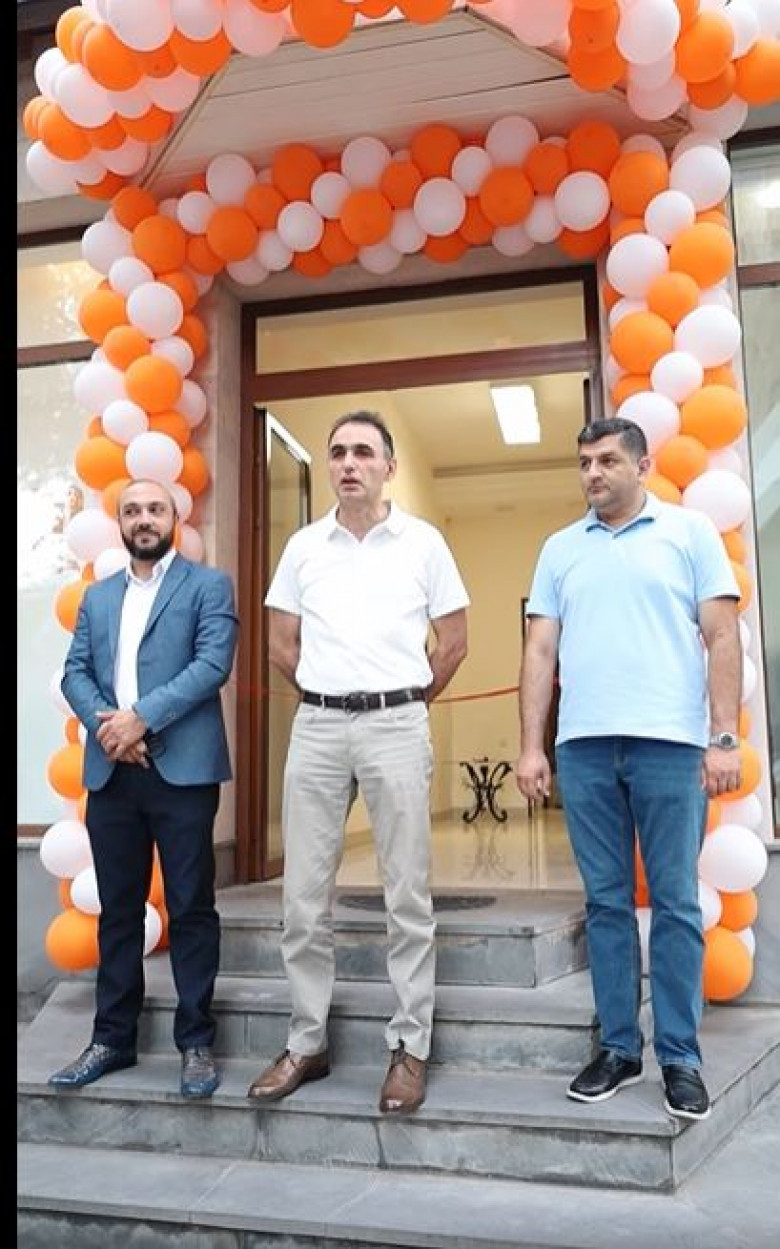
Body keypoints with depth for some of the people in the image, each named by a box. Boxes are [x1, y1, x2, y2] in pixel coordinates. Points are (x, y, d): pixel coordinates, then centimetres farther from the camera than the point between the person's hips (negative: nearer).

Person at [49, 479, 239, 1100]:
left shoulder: (209, 584, 4)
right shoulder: (96, 596, 20)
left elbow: (213, 664, -9)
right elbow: (75, 672, 11)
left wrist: (143, 716, -17)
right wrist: (102, 722, -9)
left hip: (182, 769, -4)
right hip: (110, 772, 5)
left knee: (191, 909, 2)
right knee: (118, 909, 11)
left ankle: (197, 1042, 14)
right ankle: (113, 1038, 23)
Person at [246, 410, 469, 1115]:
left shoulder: (423, 542, 3)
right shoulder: (303, 546, 9)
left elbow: (453, 642, 7)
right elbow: (282, 645, 14)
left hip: (396, 725, -2)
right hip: (316, 727, 3)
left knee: (407, 896, 3)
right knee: (304, 896, 7)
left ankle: (411, 1047, 15)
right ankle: (307, 1042, 21)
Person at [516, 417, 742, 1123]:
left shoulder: (689, 532, 7)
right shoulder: (560, 549, 15)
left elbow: (721, 637, 1)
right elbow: (540, 650, 11)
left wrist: (724, 738, -7)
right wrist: (530, 747, 4)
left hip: (670, 743, -3)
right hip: (583, 746, 3)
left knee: (676, 905, 2)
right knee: (606, 903, 8)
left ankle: (681, 1058, 14)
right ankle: (619, 1048, 19)